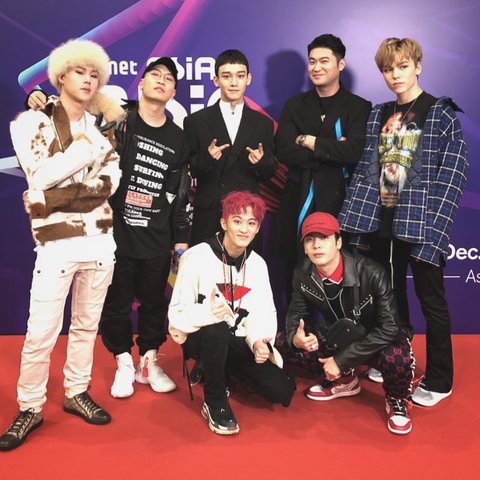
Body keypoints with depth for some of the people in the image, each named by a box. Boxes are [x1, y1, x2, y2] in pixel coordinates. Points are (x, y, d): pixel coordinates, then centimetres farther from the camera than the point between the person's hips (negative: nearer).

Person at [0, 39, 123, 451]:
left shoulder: (99, 125, 12)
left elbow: (112, 182, 1)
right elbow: (43, 176, -14)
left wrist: (57, 197, -9)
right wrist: (89, 145, -10)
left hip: (100, 239, 4)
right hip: (57, 242, -4)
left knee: (87, 325, 13)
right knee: (42, 333, -2)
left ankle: (76, 393, 29)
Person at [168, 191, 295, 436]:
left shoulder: (258, 263, 0)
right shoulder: (197, 257, -16)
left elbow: (264, 312, -1)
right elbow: (177, 312, -17)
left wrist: (259, 341, -22)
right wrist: (207, 313, -37)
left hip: (236, 341, 5)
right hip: (200, 336, -4)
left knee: (281, 391, -9)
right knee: (218, 330, -40)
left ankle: (223, 373, 17)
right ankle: (215, 403, -14)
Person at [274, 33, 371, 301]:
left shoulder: (359, 107, 3)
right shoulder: (295, 106, 11)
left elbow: (354, 152, -14)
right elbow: (284, 153, -3)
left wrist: (309, 141, -6)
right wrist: (333, 152, -8)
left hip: (339, 201, -2)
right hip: (299, 202, 3)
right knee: (296, 274, 6)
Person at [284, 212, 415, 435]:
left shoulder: (371, 273, -29)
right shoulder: (303, 274, -15)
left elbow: (389, 327, -27)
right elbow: (296, 314, -2)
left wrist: (341, 360, -28)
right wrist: (295, 337, -28)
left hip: (377, 340, -4)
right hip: (339, 338, 5)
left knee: (396, 358, -38)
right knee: (289, 344, -15)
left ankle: (396, 401, 1)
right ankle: (343, 379, 11)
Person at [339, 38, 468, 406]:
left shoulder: (442, 114, -4)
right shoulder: (379, 115, 11)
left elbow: (453, 174, -9)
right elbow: (367, 169, 8)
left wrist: (432, 224, -17)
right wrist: (356, 219, 0)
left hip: (420, 224, -5)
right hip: (381, 222, 5)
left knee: (431, 300, 4)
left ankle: (439, 380, 19)